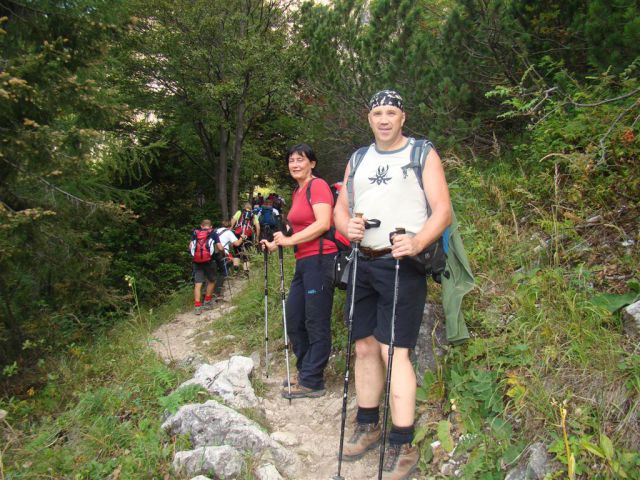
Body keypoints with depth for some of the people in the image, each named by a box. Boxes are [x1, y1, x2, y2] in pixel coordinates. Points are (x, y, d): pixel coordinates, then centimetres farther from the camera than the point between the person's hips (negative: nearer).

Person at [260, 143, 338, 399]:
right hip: (303, 262, 10)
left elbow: (323, 223, -19)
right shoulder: (296, 193, 19)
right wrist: (279, 242, 12)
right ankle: (305, 373, 28)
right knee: (294, 320, 14)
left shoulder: (318, 185, -7)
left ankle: (312, 382, 8)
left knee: (316, 323, -2)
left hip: (319, 259, -10)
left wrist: (289, 241, -17)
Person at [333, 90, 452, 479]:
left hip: (402, 265, -6)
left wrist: (417, 243, -26)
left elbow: (443, 210, -8)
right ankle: (368, 427, 27)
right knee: (365, 347, 11)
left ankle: (404, 447, 0)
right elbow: (340, 207, 16)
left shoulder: (423, 154, 0)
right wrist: (347, 225, -8)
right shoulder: (358, 159, 16)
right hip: (363, 263, 6)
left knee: (394, 351, -10)